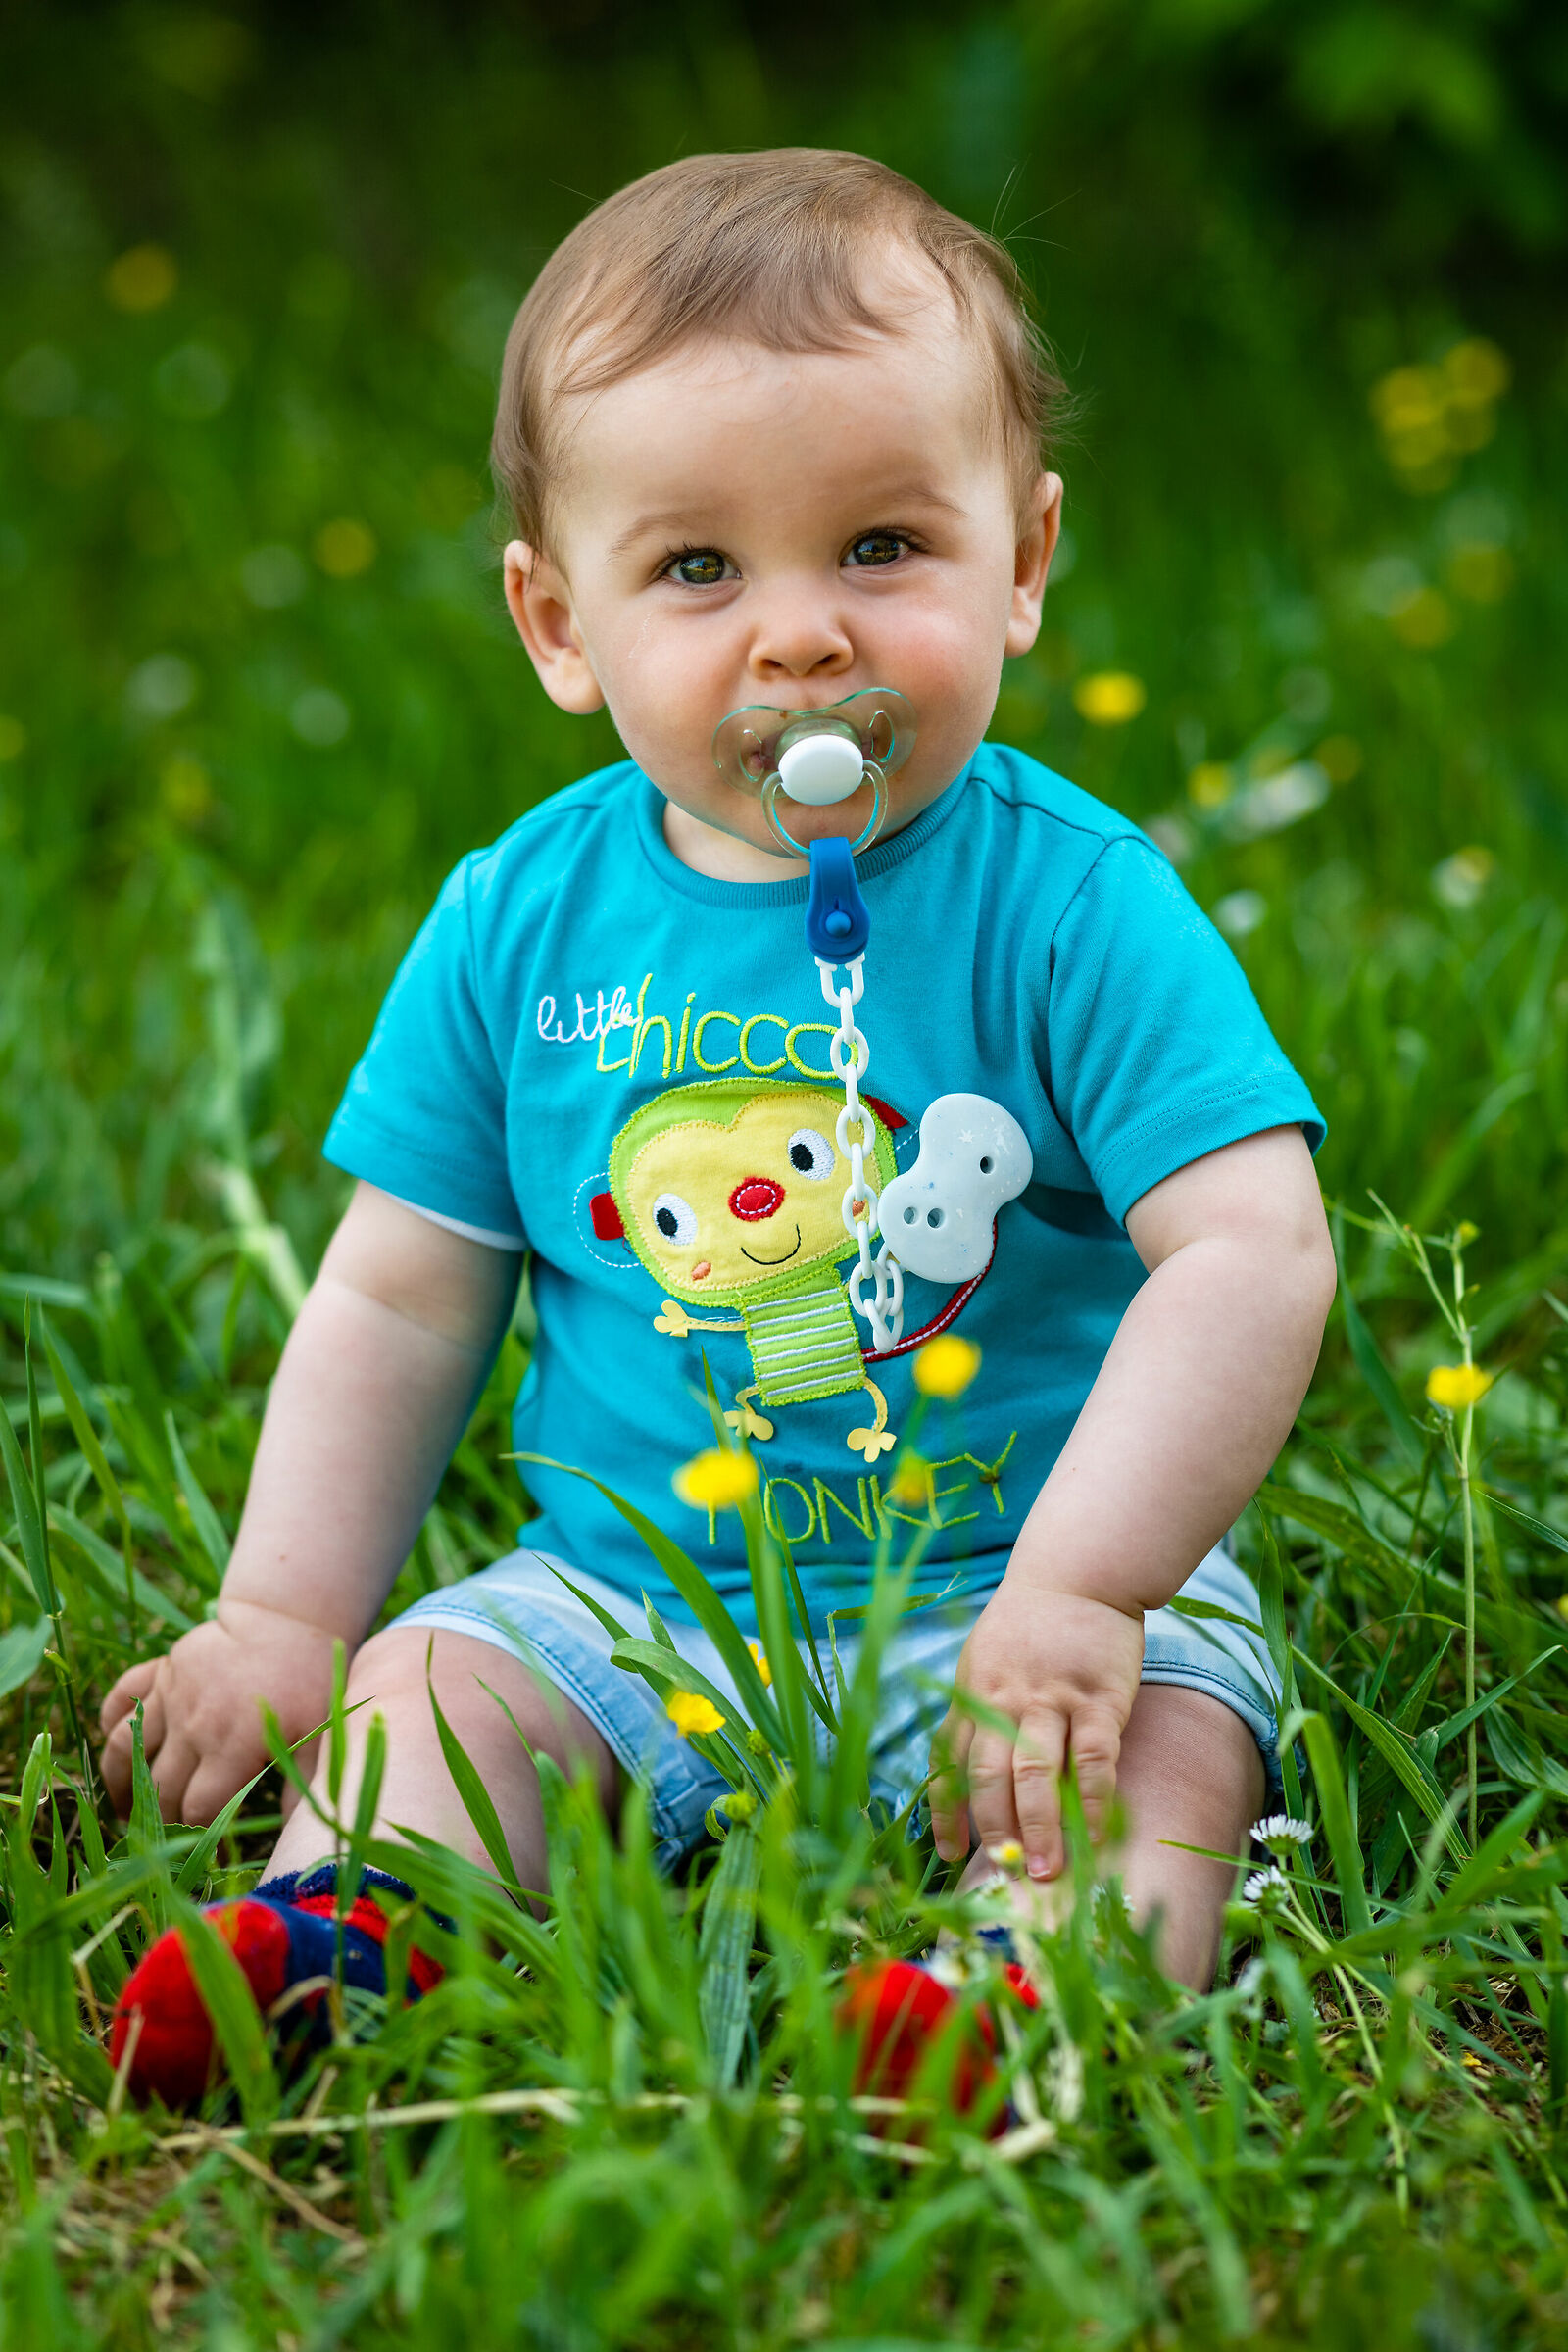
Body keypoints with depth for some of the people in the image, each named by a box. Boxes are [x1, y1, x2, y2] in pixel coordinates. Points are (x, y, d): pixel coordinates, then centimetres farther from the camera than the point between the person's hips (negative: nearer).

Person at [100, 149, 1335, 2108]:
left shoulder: (1074, 906, -11)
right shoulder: (520, 921, 0)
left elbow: (1254, 1258, -19)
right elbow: (400, 1304, 8)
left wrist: (1074, 1594, -27)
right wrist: (281, 1618, 2)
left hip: (1009, 1579, -3)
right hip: (625, 1593, 4)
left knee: (1166, 1735, -28)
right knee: (427, 1682, -17)